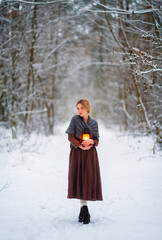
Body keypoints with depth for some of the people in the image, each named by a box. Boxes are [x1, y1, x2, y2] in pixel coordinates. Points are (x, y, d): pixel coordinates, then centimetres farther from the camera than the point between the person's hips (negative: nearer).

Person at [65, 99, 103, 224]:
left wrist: (92, 142, -14)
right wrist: (80, 146, -16)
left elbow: (97, 140, 9)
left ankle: (83, 209, 7)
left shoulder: (94, 122, 9)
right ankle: (84, 209, 0)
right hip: (77, 153, -2)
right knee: (79, 179, -6)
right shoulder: (75, 119, 3)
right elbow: (70, 136, -2)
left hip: (90, 154, 2)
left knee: (89, 179, -3)